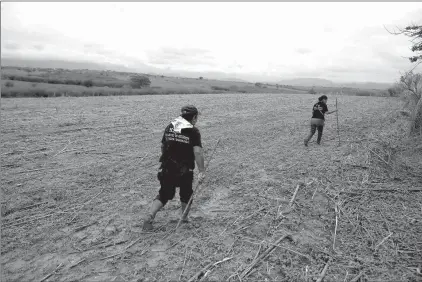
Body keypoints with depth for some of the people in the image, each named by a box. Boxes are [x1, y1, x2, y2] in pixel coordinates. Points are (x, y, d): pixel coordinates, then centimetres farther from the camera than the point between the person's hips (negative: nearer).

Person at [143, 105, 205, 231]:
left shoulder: (170, 127, 5)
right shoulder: (193, 131, -11)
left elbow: (163, 146, 14)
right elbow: (198, 152, -21)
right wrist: (201, 171, -20)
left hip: (167, 169, 4)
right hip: (185, 171, -4)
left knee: (164, 195, 16)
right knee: (186, 195, 19)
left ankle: (149, 217, 0)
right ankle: (184, 219, 30)